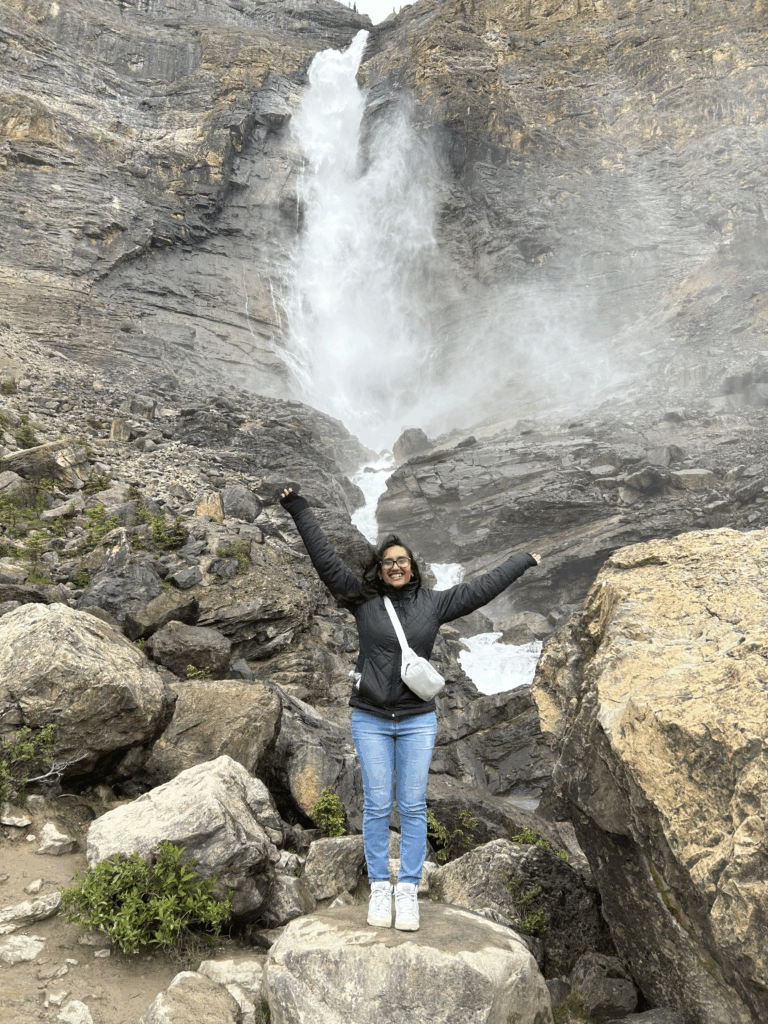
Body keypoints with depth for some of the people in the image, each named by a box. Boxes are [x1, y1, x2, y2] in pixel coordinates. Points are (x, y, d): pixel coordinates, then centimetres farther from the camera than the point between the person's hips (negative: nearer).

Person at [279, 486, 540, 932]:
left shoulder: (433, 604, 5)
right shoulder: (363, 598, 1)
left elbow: (481, 589, 11)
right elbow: (327, 560, -2)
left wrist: (523, 562, 18)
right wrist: (301, 511, -5)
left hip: (418, 720, 1)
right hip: (371, 719, -1)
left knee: (413, 806, 3)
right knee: (377, 805, 3)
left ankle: (409, 891, 13)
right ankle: (379, 887, 16)